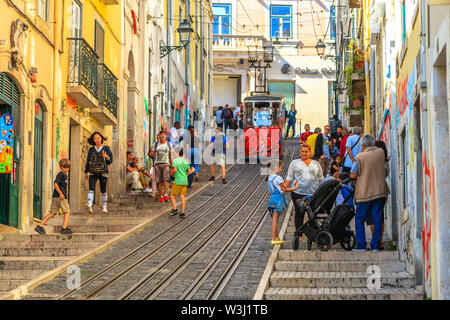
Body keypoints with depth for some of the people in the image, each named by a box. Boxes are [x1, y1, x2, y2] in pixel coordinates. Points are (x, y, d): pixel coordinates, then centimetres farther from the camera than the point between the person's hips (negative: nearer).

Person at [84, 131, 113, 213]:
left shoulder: (106, 148, 4)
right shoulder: (91, 150, 8)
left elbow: (110, 161, 2)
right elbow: (88, 161, 15)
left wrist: (107, 157, -20)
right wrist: (86, 172, 16)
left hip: (103, 173, 0)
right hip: (93, 173, 0)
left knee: (103, 190, 6)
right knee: (91, 188, -18)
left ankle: (104, 207, 18)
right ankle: (89, 205, -31)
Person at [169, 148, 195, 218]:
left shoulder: (175, 161, -6)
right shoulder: (185, 161, 9)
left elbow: (174, 170, -16)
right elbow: (189, 172, 6)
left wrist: (171, 172, 4)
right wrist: (193, 170, 27)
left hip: (178, 181, -5)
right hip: (185, 181, 5)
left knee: (172, 195, 6)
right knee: (182, 196, 3)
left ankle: (174, 209, -7)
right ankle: (182, 212, 0)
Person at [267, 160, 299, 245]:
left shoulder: (269, 178, 12)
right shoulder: (278, 178, -15)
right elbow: (285, 189, -10)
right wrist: (295, 188, 0)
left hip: (272, 198, 9)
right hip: (278, 199, -9)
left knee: (275, 219, 14)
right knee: (275, 219, -7)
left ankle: (276, 237, 21)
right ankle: (274, 239, -5)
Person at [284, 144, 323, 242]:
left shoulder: (316, 164, 14)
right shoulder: (294, 163, 9)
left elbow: (321, 178, 18)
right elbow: (290, 177, 7)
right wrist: (285, 186, -10)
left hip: (313, 193, 1)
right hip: (298, 192, -1)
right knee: (299, 214, 2)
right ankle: (299, 234, 8)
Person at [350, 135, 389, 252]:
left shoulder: (359, 157, -11)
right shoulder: (381, 152, 2)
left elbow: (352, 175, -9)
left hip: (365, 193, -4)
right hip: (380, 192, 4)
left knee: (359, 220, 7)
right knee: (377, 219, 7)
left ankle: (361, 245, 3)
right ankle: (375, 245, 6)